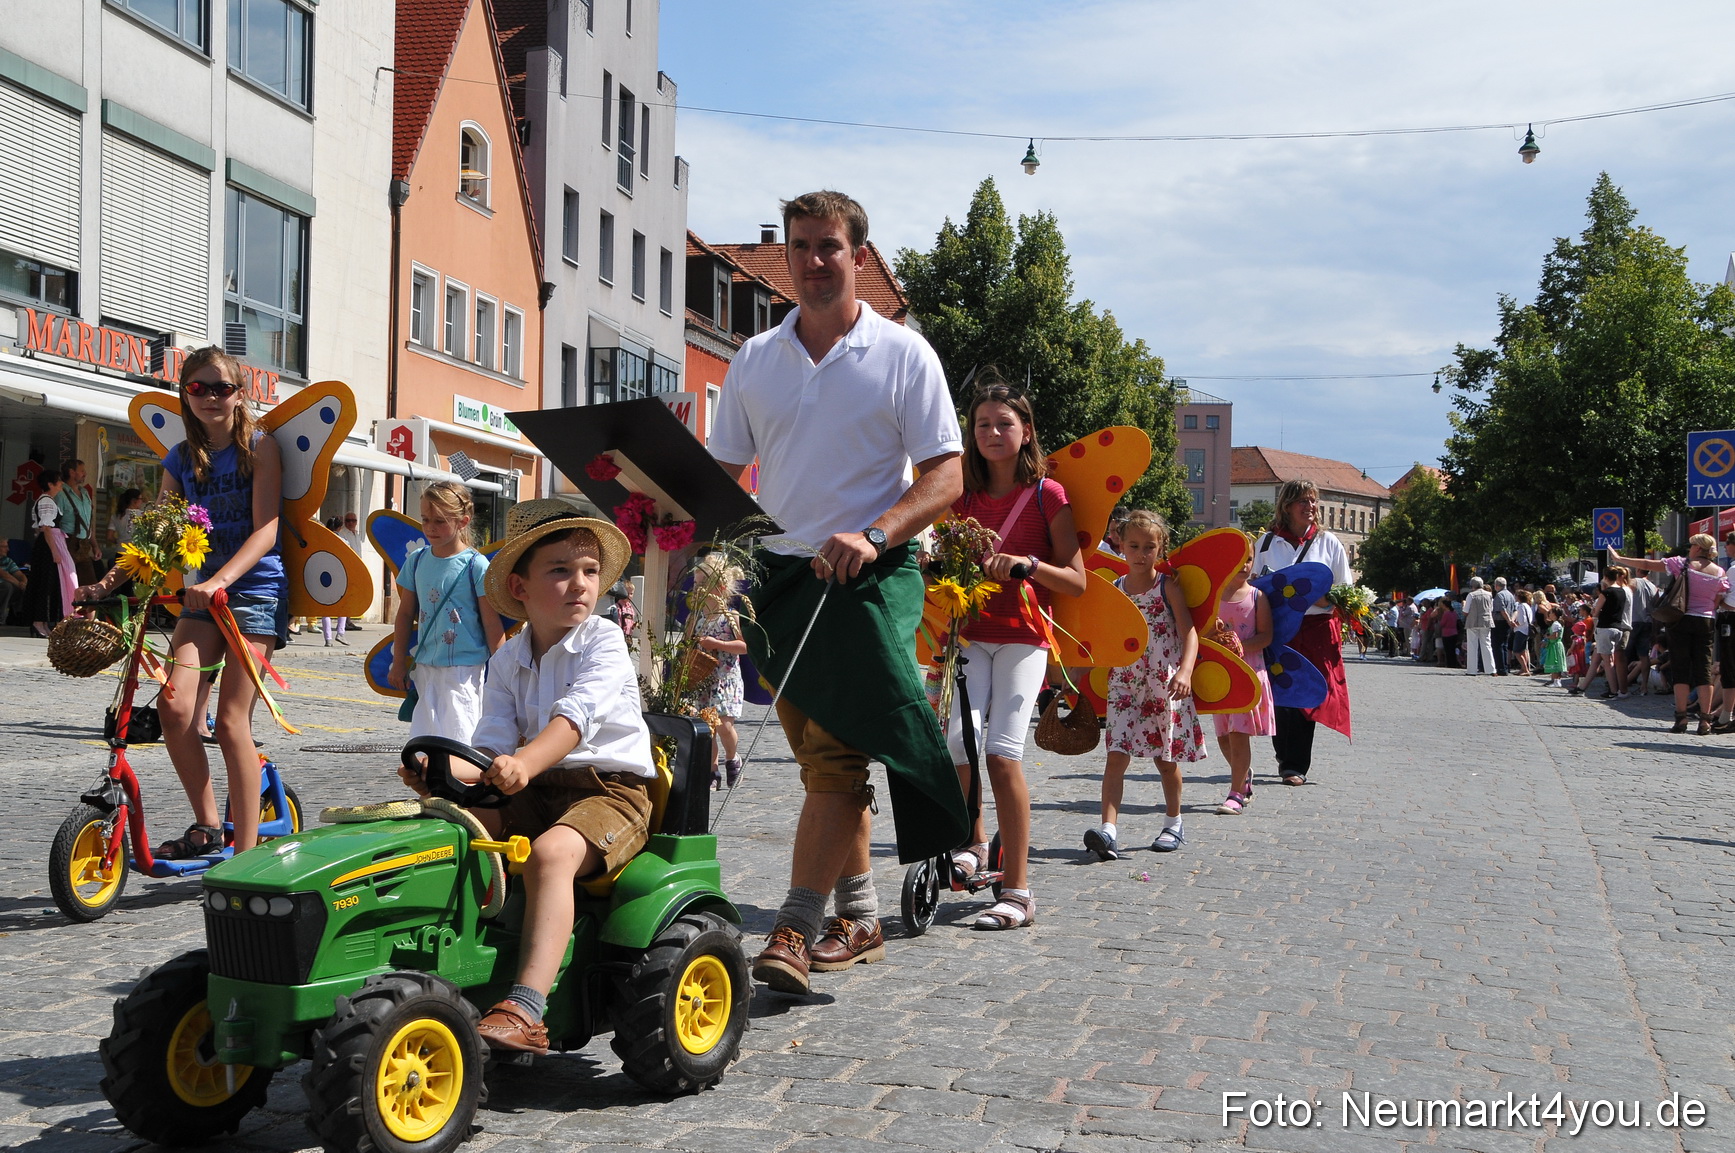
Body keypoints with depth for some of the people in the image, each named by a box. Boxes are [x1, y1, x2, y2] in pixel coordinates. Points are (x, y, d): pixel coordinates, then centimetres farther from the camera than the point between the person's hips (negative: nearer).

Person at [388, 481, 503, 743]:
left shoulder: (476, 566, -8)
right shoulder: (416, 561, 6)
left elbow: (492, 622, -6)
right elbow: (405, 615, 14)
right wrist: (399, 663, 14)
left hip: (464, 669, -5)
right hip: (424, 669, 5)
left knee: (458, 738, -8)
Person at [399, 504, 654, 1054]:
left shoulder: (603, 643, -7)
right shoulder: (507, 661, 10)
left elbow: (577, 717, -25)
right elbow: (493, 746, 1)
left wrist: (524, 763, -42)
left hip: (610, 789, -6)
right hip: (534, 793, 6)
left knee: (551, 851, -34)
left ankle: (525, 1011, -41)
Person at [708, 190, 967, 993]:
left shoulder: (902, 354, -1)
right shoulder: (755, 360, 12)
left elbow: (946, 476, -7)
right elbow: (720, 473, 14)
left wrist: (872, 535, -22)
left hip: (868, 576, -5)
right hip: (782, 574, 5)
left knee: (834, 753, -13)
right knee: (825, 758, 12)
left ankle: (795, 929, -11)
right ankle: (859, 916, 23)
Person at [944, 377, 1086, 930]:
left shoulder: (1047, 495, 0)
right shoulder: (963, 496, 13)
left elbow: (1076, 582, -1)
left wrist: (1028, 564, -18)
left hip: (1023, 638, -3)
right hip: (971, 632, 3)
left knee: (1003, 750, -16)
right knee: (958, 738, -18)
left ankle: (1017, 891, -9)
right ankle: (972, 840, 10)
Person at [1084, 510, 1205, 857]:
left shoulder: (1168, 586, -3)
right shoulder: (1113, 590, 6)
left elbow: (1189, 631, -11)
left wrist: (1185, 671, -27)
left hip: (1165, 684, -2)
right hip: (1123, 684, 2)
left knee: (1166, 758, 10)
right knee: (1116, 754, -11)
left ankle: (1174, 824, 29)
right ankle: (1108, 829, -18)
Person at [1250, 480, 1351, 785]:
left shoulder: (1328, 542, 10)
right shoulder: (1268, 542, 10)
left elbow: (1345, 590, 10)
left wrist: (1328, 601, -10)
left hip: (1317, 630, 0)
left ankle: (1296, 766, 2)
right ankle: (1287, 760, 6)